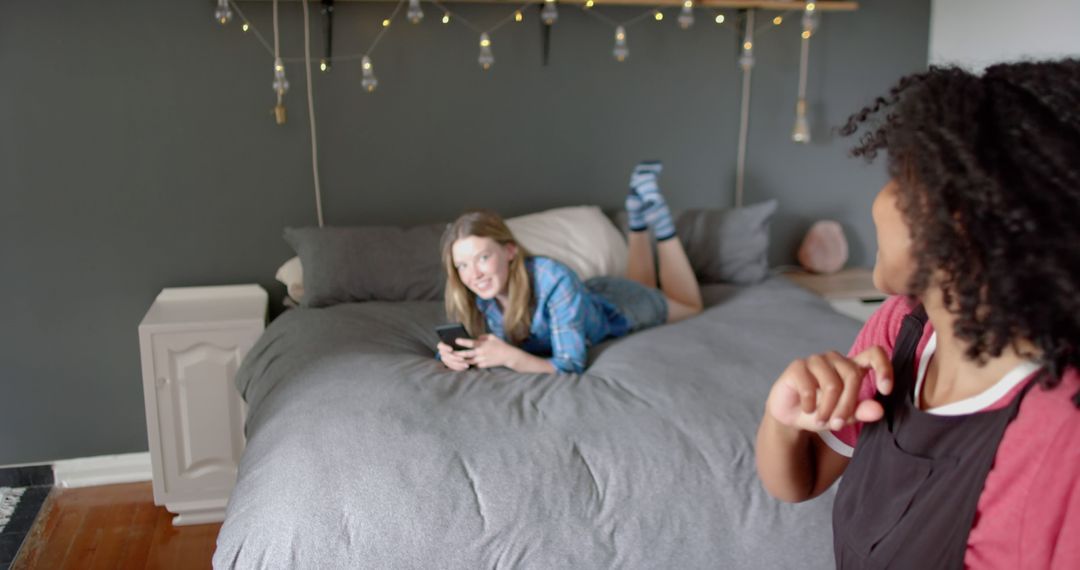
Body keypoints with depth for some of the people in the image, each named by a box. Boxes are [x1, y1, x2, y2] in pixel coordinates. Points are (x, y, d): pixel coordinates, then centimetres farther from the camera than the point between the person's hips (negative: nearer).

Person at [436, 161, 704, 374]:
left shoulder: (555, 280, -46)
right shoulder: (474, 295, -32)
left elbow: (571, 365, -45)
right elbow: (460, 346, -19)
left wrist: (509, 356, -60)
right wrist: (451, 355, -43)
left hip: (619, 307, -4)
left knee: (690, 308, 29)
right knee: (644, 288, 38)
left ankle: (656, 214, 29)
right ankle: (639, 213, 42)